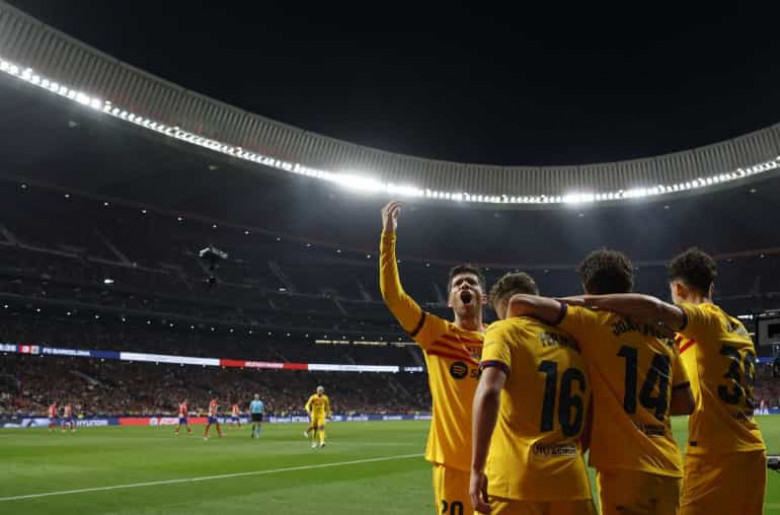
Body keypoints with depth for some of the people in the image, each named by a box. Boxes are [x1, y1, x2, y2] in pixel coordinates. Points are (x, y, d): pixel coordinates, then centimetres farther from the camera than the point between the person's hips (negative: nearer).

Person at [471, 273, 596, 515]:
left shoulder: (504, 330, -3)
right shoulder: (574, 342, 14)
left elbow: (489, 392, -20)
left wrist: (477, 468, -17)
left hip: (516, 481, -5)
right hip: (573, 483, 6)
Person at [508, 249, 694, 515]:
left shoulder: (594, 321, -6)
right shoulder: (663, 333, 10)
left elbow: (520, 302, -14)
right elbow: (686, 404, 13)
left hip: (627, 467, -6)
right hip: (668, 467, 6)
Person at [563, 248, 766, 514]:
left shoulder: (707, 319, -9)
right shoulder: (738, 329, 15)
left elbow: (653, 307, -29)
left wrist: (580, 301, -29)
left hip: (716, 456, -8)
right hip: (750, 452, 8)